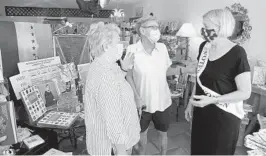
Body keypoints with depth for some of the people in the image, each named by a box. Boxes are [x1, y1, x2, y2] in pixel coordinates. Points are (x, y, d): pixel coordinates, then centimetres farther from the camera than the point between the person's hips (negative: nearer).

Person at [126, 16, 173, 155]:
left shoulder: (162, 47, -6)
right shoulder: (132, 50, -17)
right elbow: (128, 76, -9)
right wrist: (137, 97, -14)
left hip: (163, 101, 3)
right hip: (143, 102, -2)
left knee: (163, 133, 22)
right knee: (142, 133, 22)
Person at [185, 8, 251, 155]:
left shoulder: (237, 54, -19)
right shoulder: (204, 46, 0)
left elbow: (245, 92, -17)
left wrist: (212, 100, -24)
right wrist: (191, 103, 8)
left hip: (224, 116, -5)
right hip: (201, 112, 6)